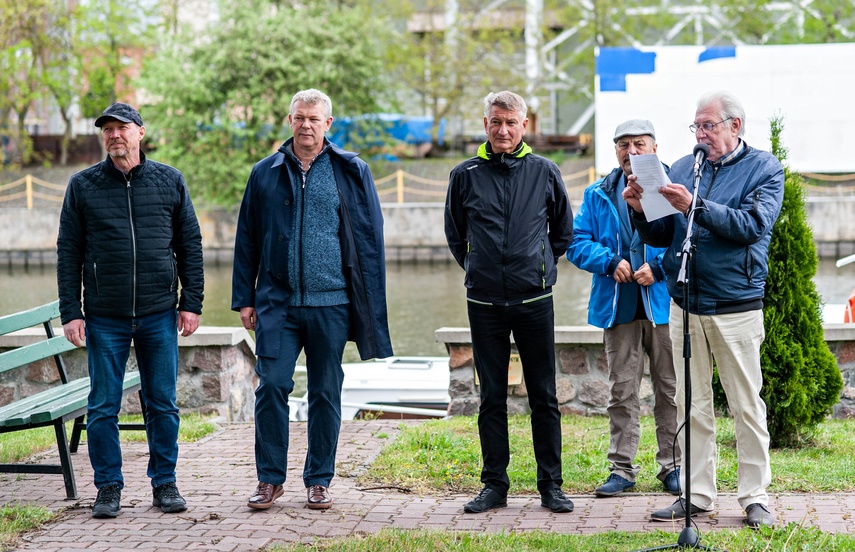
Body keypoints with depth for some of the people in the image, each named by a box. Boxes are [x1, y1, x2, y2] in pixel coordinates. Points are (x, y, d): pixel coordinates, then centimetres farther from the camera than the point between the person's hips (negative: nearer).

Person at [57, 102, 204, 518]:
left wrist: (191, 304, 2)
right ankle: (108, 488, 13)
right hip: (104, 317, 0)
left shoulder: (169, 181, 6)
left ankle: (164, 483, 17)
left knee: (163, 404, 6)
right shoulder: (83, 186, 4)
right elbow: (68, 253, 4)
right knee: (103, 407, 3)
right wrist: (70, 313, -3)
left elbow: (190, 246, 8)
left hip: (159, 315, 1)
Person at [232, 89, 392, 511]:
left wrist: (369, 306, -1)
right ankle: (270, 478, 6)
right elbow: (247, 240, 12)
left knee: (326, 393, 6)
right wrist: (244, 299, 6)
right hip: (278, 302, 1)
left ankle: (319, 481, 16)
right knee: (271, 386, -6)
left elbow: (370, 239, 4)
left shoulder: (351, 172, 4)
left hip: (331, 303, -1)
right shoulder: (266, 173, 8)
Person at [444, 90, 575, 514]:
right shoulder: (465, 175, 3)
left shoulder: (544, 172, 4)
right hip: (484, 302, 1)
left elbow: (563, 232, 16)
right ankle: (494, 485, 13)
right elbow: (455, 235, 16)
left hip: (534, 300, 0)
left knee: (544, 396, 2)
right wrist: (478, 270, 11)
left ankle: (550, 485, 9)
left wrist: (539, 265, 11)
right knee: (491, 398, 6)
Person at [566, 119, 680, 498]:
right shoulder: (598, 196, 11)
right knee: (622, 390, 6)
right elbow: (577, 242, 5)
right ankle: (622, 467, 13)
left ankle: (673, 466, 14)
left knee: (670, 388, 5)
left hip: (664, 303, -2)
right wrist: (610, 262, -12)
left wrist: (658, 267, -18)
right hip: (618, 307, 2)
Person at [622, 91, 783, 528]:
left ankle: (754, 497, 8)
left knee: (747, 406, 0)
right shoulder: (682, 169, 11)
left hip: (736, 307, -4)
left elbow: (751, 225, -16)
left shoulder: (764, 169, 0)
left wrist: (695, 206, -24)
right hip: (685, 306, 4)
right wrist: (641, 211, -7)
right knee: (691, 406, 8)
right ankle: (697, 494, 15)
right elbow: (662, 237, 12)